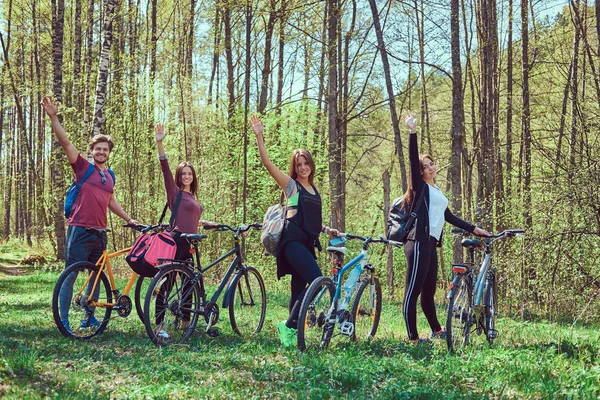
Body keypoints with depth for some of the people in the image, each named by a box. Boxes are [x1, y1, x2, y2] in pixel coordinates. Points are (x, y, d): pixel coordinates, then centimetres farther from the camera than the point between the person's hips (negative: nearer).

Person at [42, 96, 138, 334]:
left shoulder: (109, 176, 15)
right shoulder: (83, 167, -2)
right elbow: (65, 143, -13)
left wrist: (128, 219, 28)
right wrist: (53, 118, -23)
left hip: (100, 233, 7)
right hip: (80, 231, -7)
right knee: (70, 275, -6)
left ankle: (90, 318, 24)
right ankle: (63, 320, -2)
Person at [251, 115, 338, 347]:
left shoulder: (314, 189, 21)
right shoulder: (291, 185, 1)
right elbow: (267, 163, -11)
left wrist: (327, 230, 16)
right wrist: (259, 136, -18)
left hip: (307, 243, 7)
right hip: (293, 240, -7)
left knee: (299, 288, 6)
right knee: (318, 281, -20)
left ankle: (291, 329, 9)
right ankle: (289, 325, -16)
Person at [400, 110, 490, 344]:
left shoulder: (437, 192, 25)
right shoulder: (420, 187, 0)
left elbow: (449, 217, 27)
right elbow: (413, 160, -13)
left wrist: (474, 230, 25)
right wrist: (412, 132, -20)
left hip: (431, 245, 8)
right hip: (419, 243, -8)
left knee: (429, 291, 19)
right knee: (412, 292, -8)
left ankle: (436, 330, 32)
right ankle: (413, 339, -10)